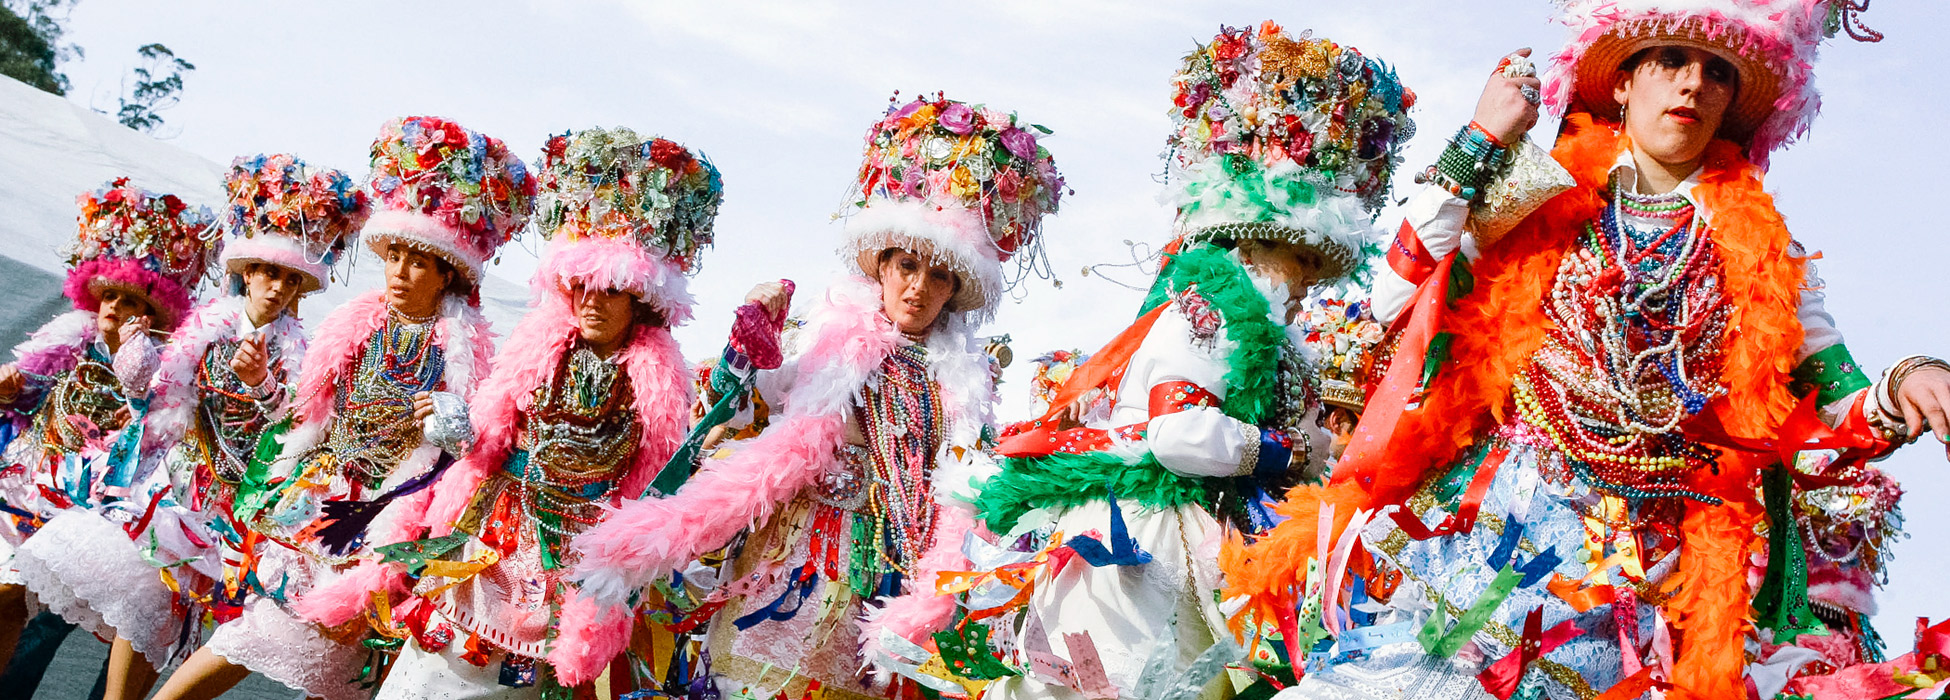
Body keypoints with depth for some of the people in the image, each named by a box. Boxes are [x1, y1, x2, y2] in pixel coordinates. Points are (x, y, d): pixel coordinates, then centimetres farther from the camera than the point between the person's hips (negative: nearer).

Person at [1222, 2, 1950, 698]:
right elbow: (1396, 299, -4)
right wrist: (1479, 144, -4)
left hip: (1637, 555, 2)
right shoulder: (1547, 197, 8)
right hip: (1487, 508, -1)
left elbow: (1819, 425, 10)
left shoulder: (1759, 247, 12)